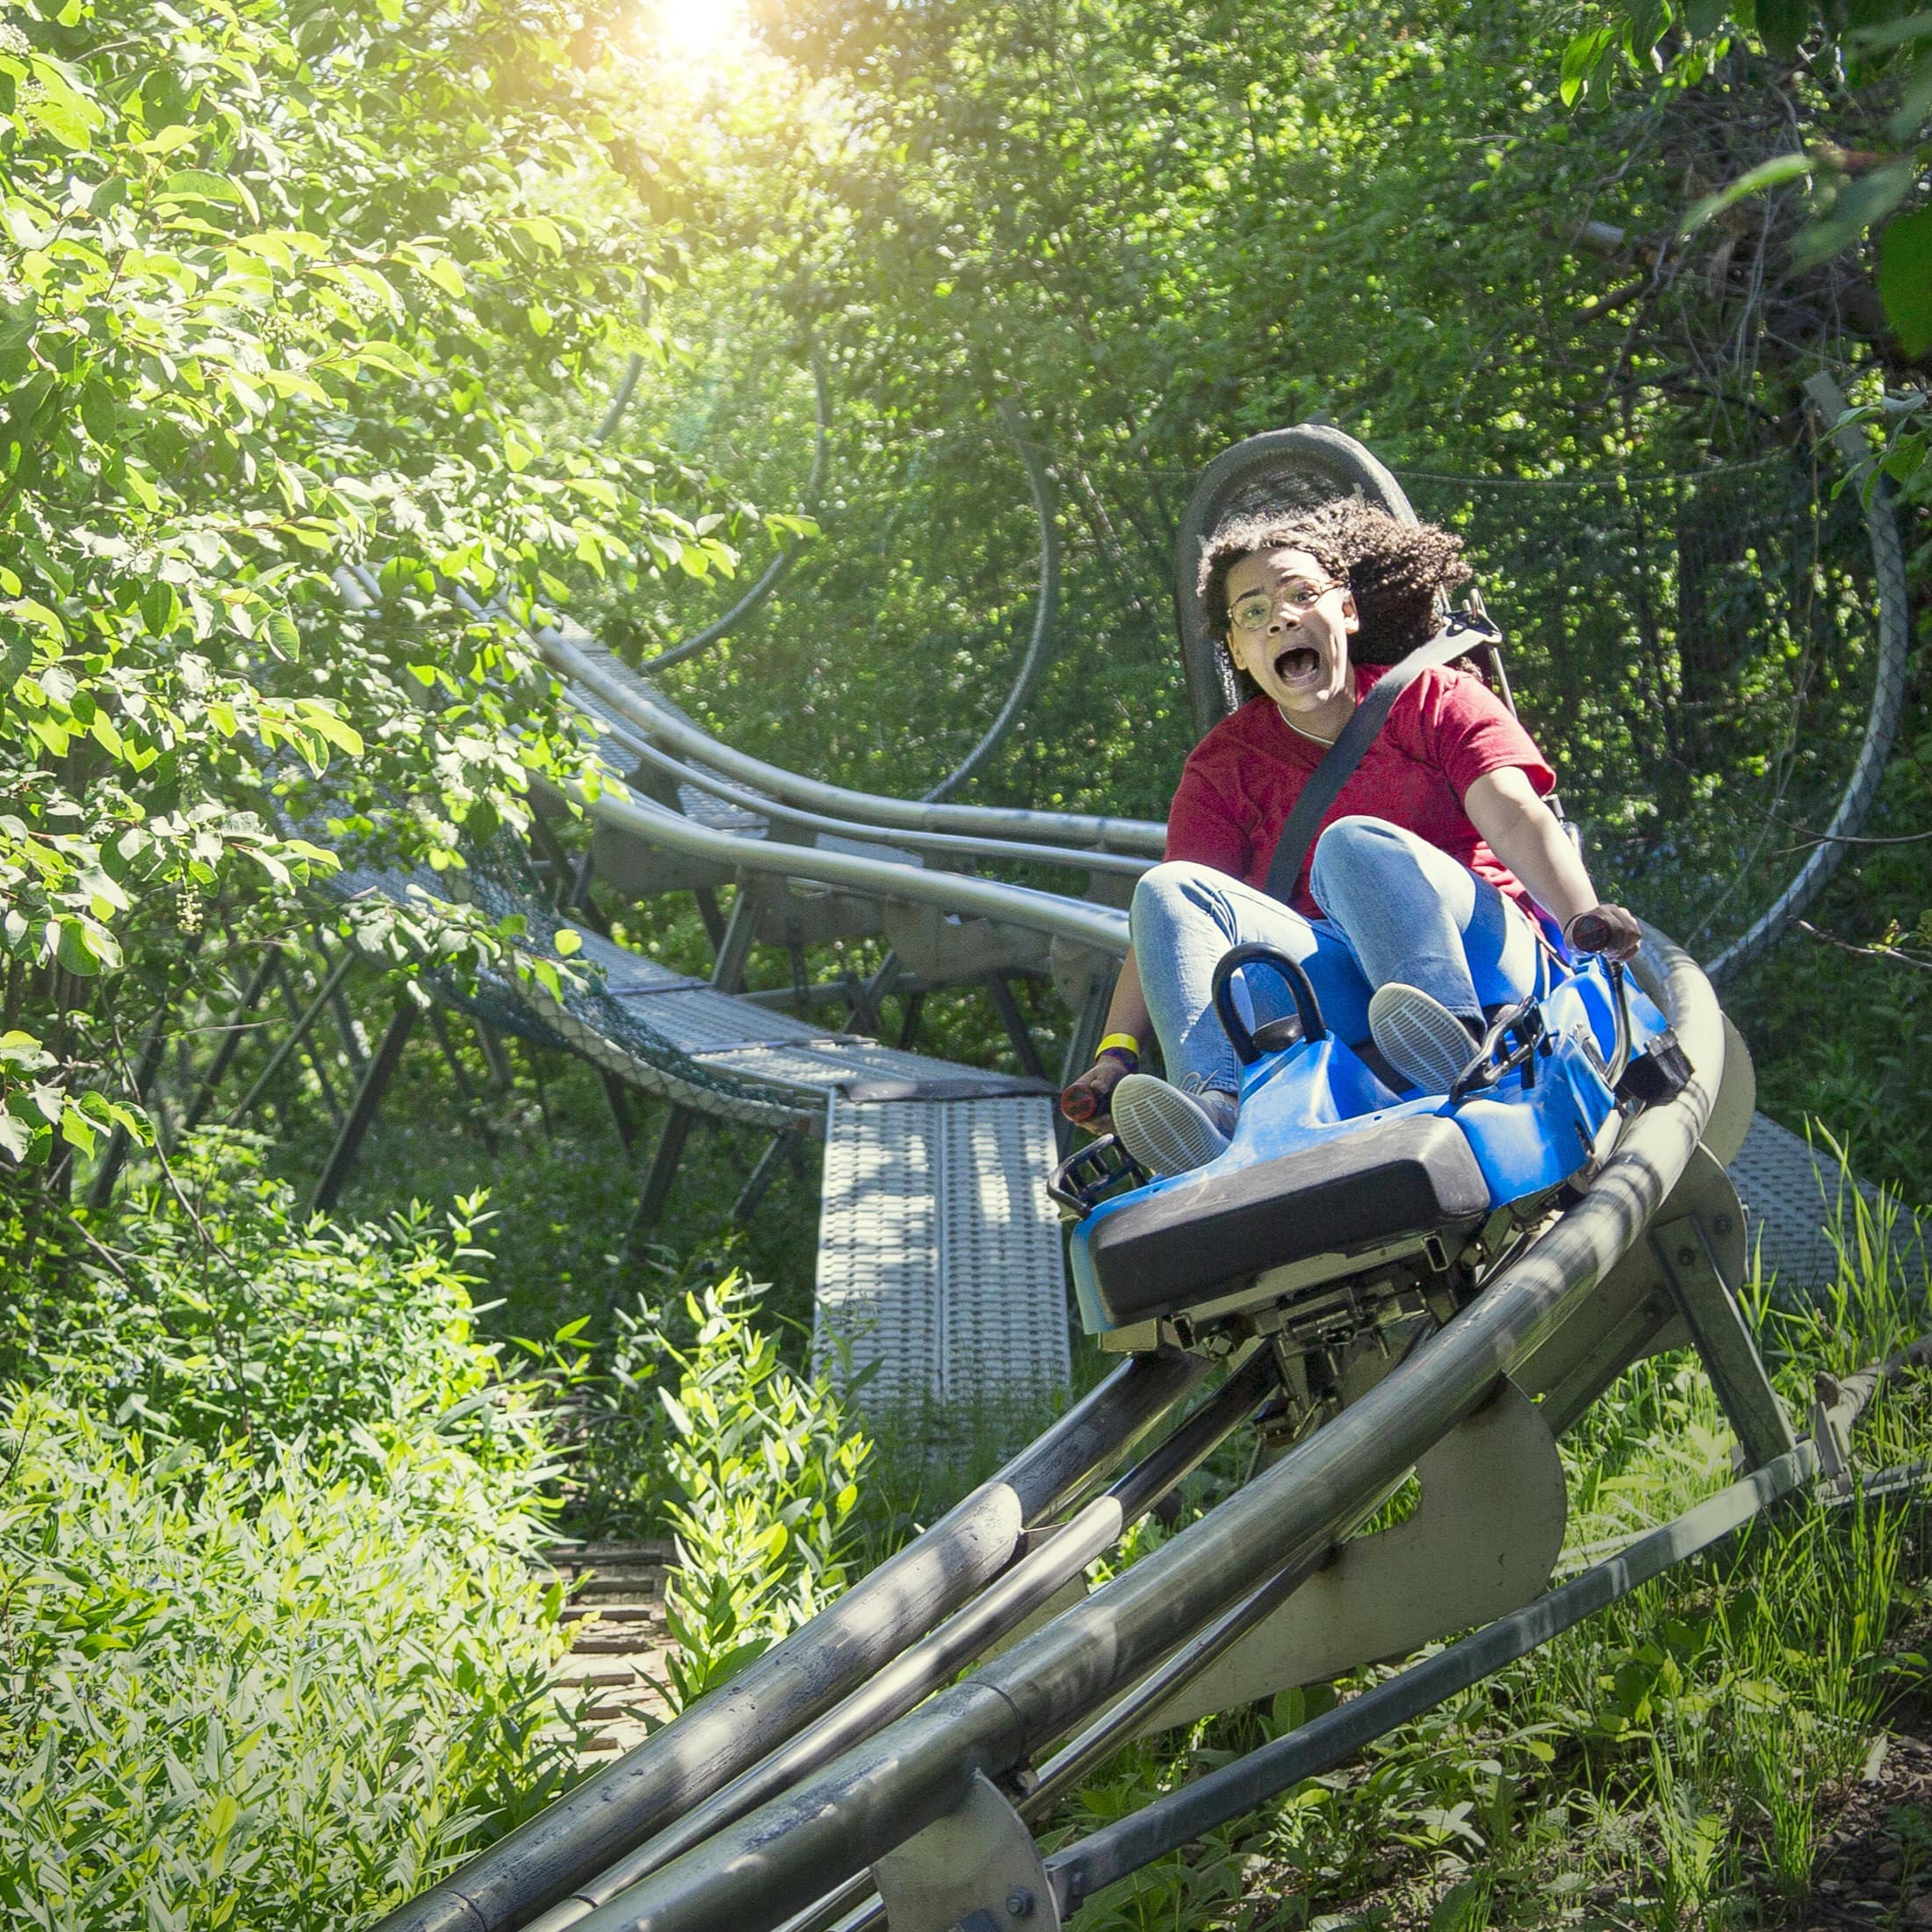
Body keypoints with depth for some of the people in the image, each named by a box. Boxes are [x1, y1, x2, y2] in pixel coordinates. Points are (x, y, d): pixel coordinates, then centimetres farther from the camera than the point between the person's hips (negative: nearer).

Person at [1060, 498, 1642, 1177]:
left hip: (1472, 951, -3)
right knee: (1166, 889, -18)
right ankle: (1216, 1107, -45)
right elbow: (1166, 925, 4)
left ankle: (1457, 1046, -54)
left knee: (1354, 842, -29)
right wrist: (1115, 1054, -12)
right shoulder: (1224, 765, 15)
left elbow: (1514, 816, -9)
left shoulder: (1432, 701, 10)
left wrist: (1581, 918, -29)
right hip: (1339, 989, 3)